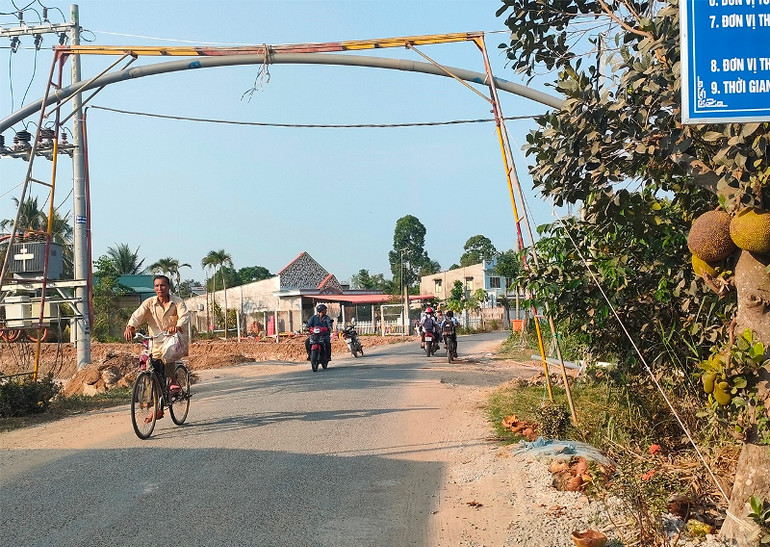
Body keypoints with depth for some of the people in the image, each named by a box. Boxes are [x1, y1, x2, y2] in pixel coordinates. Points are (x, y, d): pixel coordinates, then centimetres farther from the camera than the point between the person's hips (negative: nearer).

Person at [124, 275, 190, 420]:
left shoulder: (177, 302, -5)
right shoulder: (149, 303, -1)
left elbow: (185, 316, -22)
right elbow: (137, 315, -15)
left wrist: (178, 326, -44)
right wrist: (130, 327, -37)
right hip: (156, 344, 2)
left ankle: (173, 381, -17)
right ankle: (159, 409, 18)